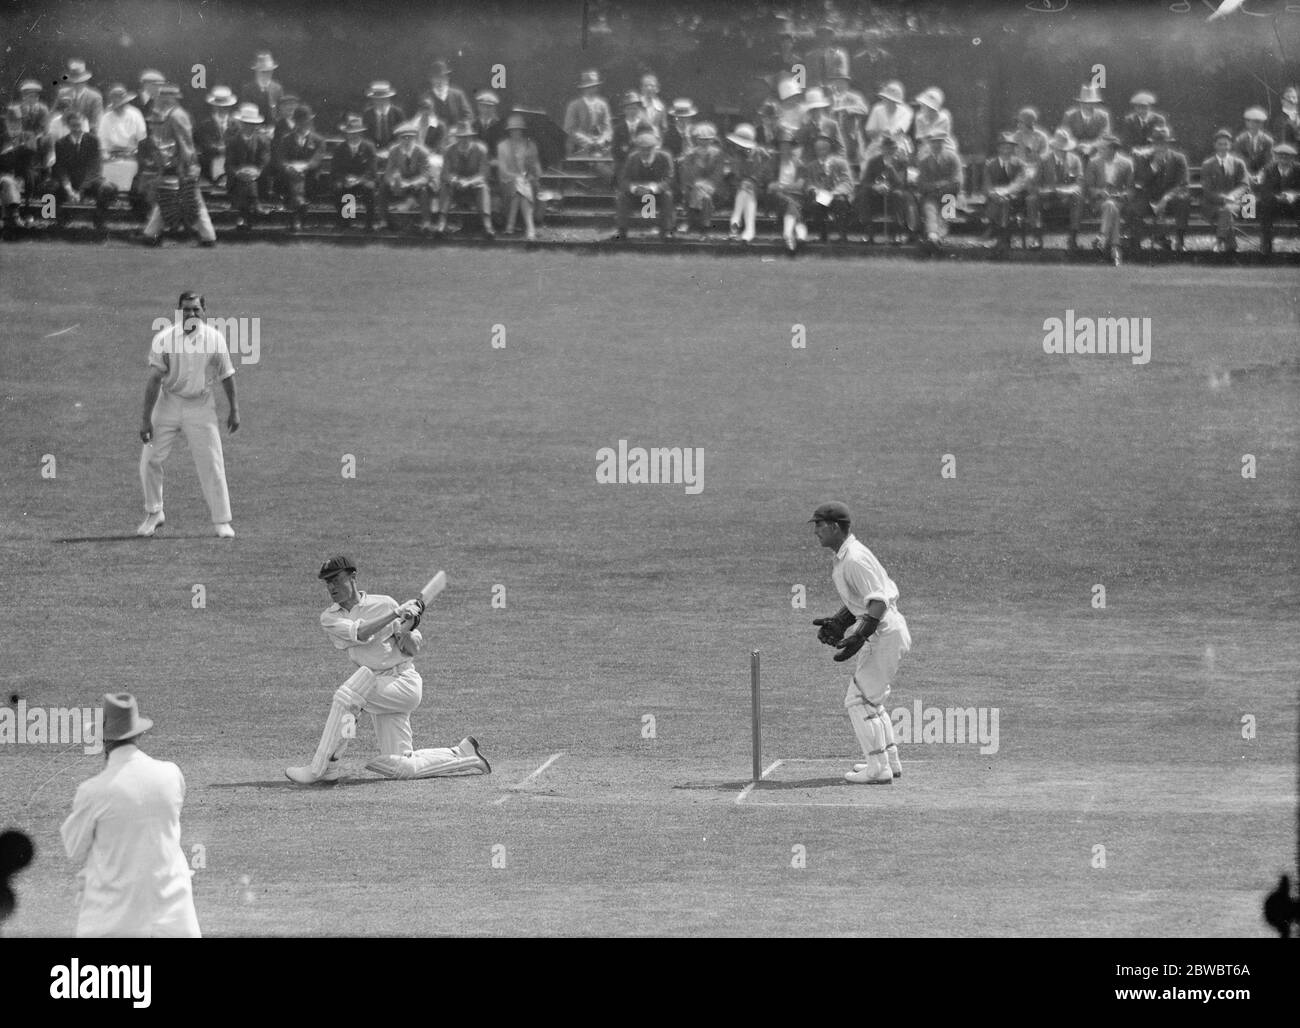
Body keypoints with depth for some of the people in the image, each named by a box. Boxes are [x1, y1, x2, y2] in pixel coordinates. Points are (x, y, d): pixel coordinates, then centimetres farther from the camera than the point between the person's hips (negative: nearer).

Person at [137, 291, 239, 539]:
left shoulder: (214, 339, -7)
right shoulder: (164, 339, -12)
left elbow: (226, 376, 5)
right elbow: (154, 379, -14)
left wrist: (234, 410, 9)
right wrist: (146, 419, -17)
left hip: (201, 407, 0)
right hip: (168, 404, 0)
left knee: (211, 464, -3)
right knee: (150, 459, -1)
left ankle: (221, 522, 5)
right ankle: (154, 514, 18)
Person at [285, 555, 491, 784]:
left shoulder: (384, 604, -3)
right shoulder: (329, 618, 5)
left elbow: (413, 649, 1)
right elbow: (360, 634, -14)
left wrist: (406, 630, -20)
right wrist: (397, 613, -19)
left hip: (404, 682, -5)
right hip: (379, 688, 5)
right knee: (400, 767, -2)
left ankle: (322, 767, -25)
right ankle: (463, 755, 18)